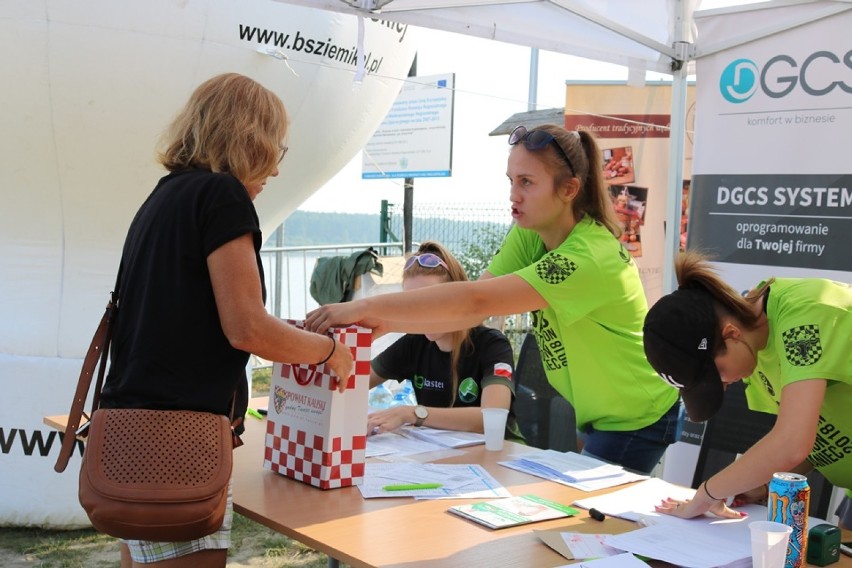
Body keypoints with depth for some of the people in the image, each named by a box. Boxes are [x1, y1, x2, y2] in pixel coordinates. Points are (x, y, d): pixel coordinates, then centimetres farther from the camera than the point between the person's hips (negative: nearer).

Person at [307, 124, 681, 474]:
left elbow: (477, 300, -41)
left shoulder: (589, 257, -32)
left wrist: (368, 307, -43)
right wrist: (387, 322, -28)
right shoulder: (528, 234, -6)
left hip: (636, 418, -7)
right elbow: (473, 311, -13)